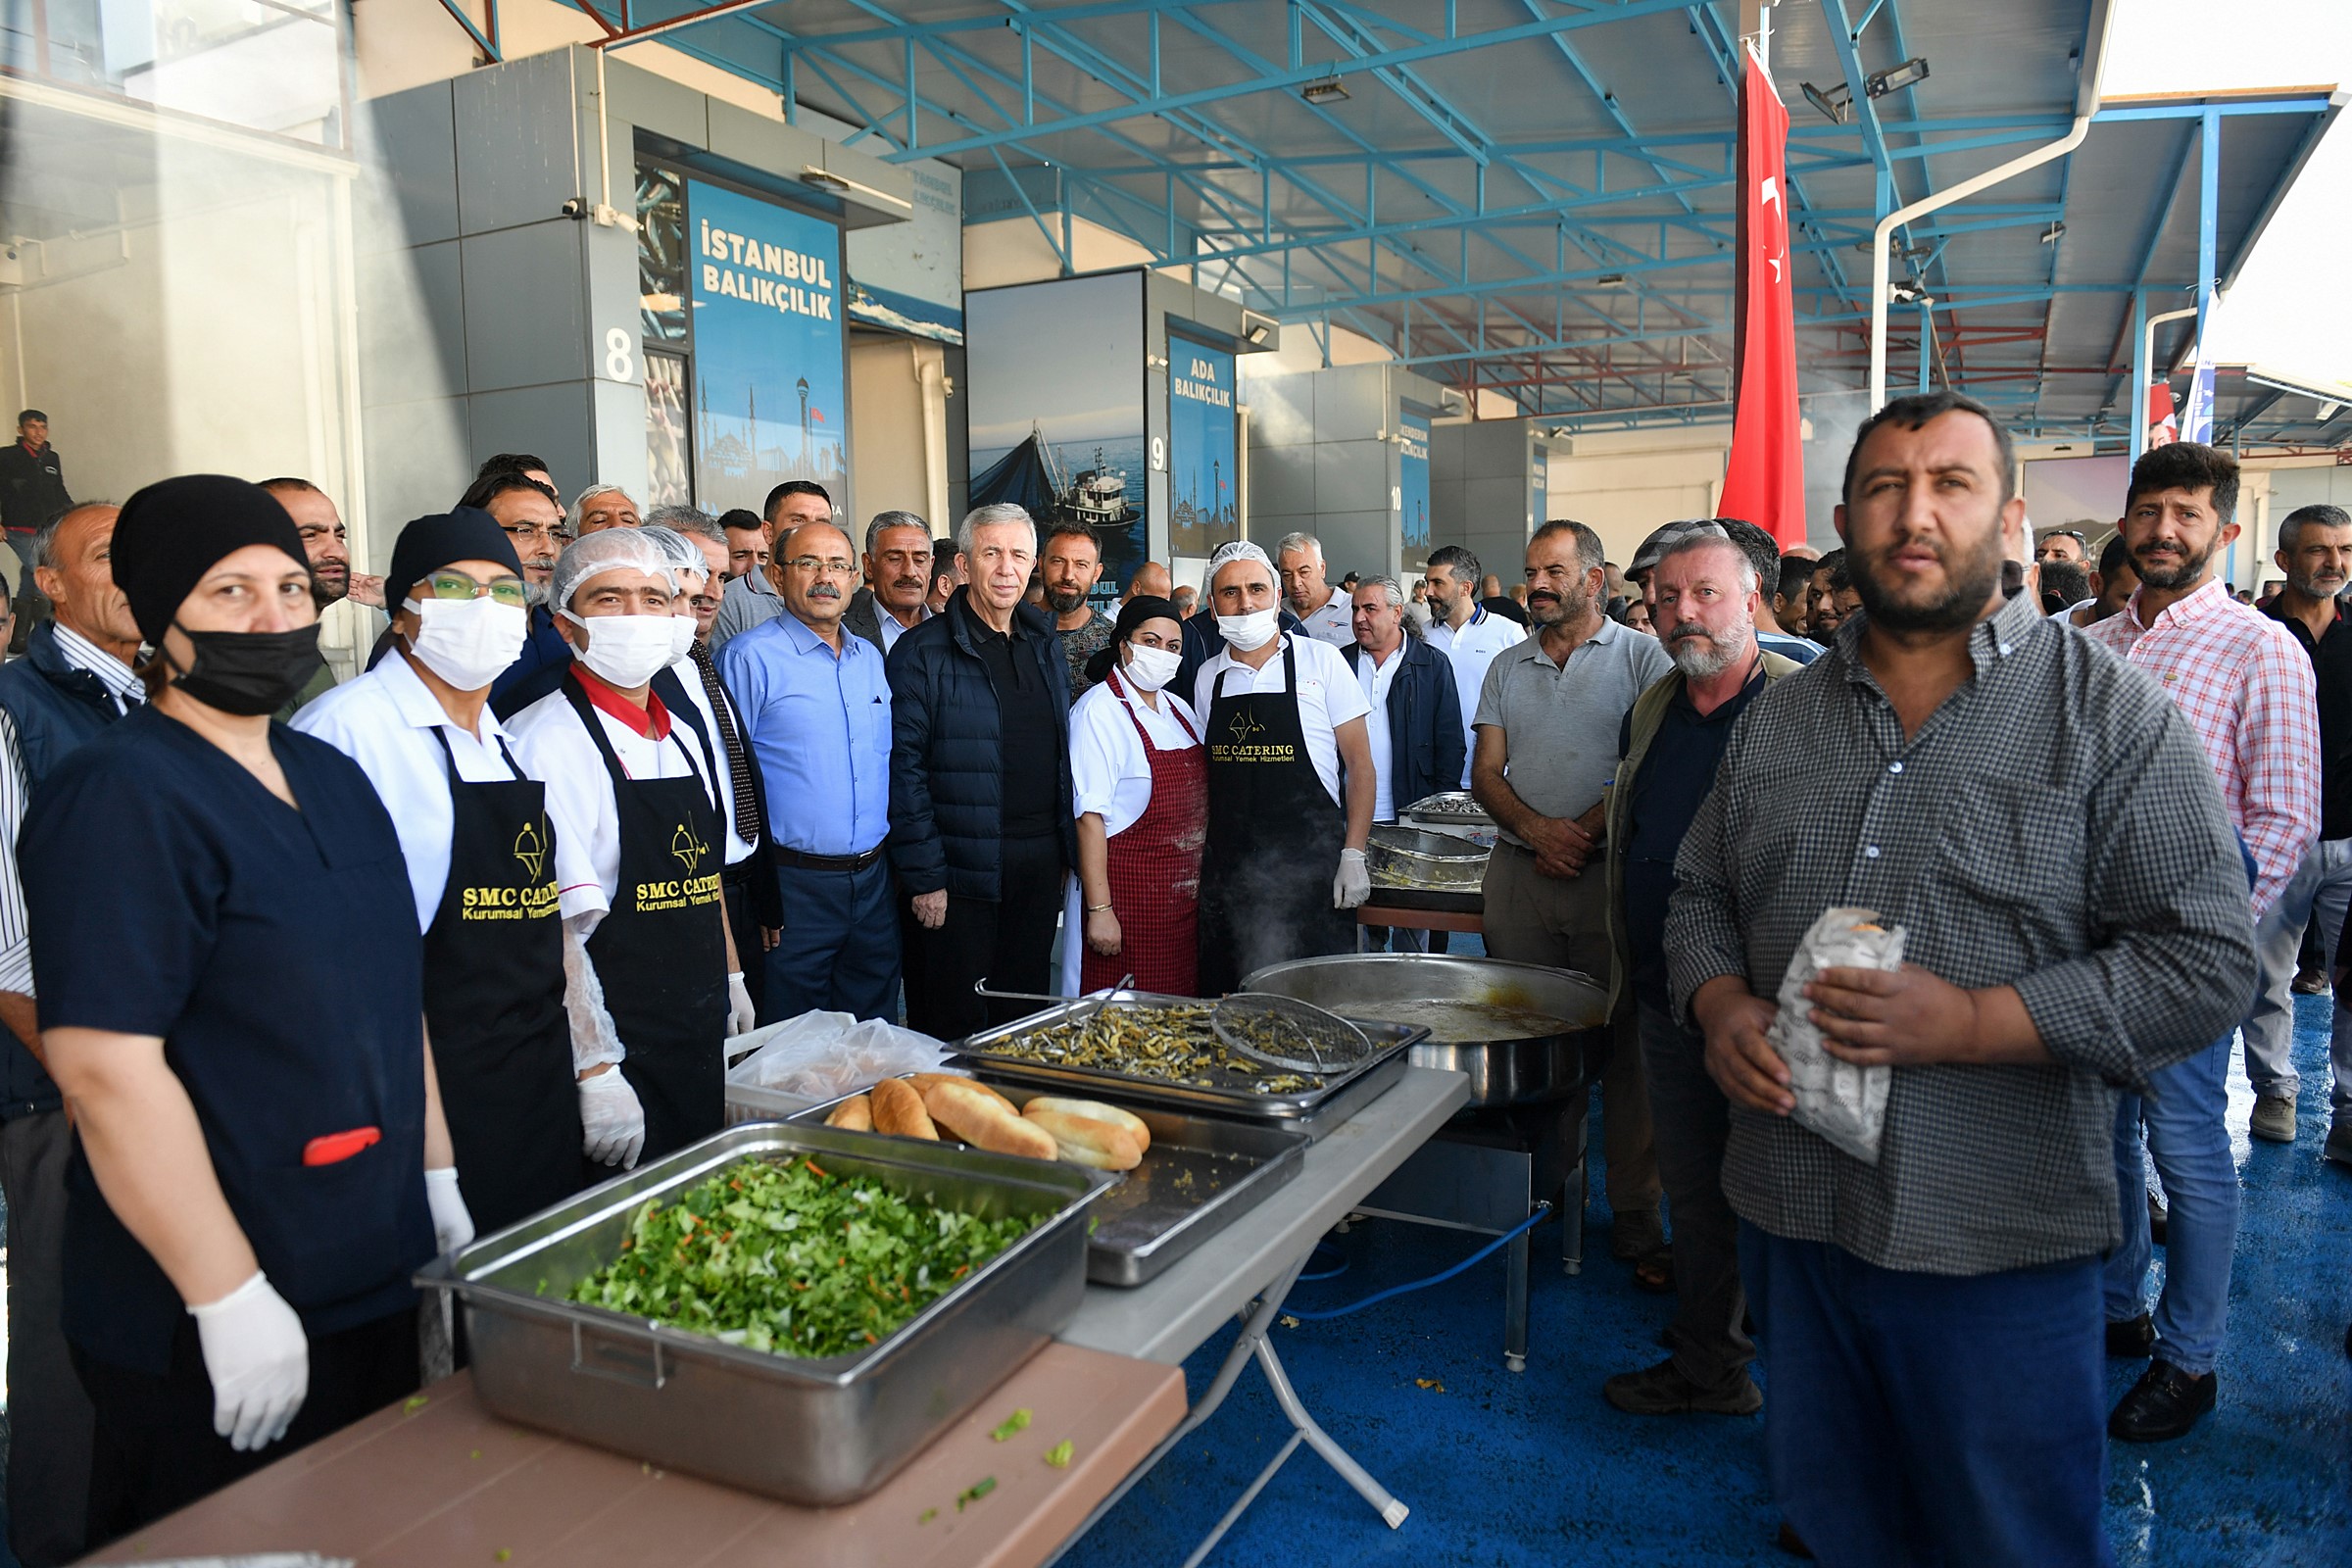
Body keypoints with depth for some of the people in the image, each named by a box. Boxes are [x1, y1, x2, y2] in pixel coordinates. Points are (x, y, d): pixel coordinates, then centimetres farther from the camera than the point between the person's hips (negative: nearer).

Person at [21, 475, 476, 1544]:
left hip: (384, 1283, 8)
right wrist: (231, 1298, -22)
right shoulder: (120, 797, -16)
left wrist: (438, 1179, 13)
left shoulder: (334, 779, 9)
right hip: (203, 1338, -8)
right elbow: (104, 1064, -23)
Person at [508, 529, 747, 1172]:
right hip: (622, 1063, -8)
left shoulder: (682, 739, 11)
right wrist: (596, 1069, -22)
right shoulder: (546, 740, -15)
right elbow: (553, 926, -20)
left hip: (707, 1047, 8)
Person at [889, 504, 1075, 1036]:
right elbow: (905, 768, -11)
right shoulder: (924, 651, -8)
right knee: (952, 1027, 4)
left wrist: (1063, 850, 10)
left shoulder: (1045, 645, 12)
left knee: (1024, 1020, 16)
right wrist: (924, 876, -15)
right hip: (961, 869, -5)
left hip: (1039, 866, 6)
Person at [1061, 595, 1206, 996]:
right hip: (1127, 896, -7)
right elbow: (1090, 815, -16)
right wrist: (1099, 909, -20)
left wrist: (1205, 883, 13)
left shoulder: (1180, 710, 13)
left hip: (1186, 898, 7)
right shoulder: (1098, 711, -10)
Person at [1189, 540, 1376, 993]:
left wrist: (1353, 855, -10)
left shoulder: (1320, 660, -2)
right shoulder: (1208, 677, 9)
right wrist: (1200, 854, 9)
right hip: (1228, 868, 3)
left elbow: (1359, 762, -2)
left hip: (1311, 867, -3)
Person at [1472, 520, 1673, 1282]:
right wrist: (1536, 828, -9)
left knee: (1624, 1042, -2)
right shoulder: (1507, 667, 14)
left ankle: (1635, 1215, 5)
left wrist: (1583, 832, -13)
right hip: (1517, 872, 4)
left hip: (1612, 873, -4)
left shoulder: (1640, 656, 1)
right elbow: (1485, 772, 9)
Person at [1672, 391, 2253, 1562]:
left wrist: (1972, 1022, -22)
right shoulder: (1779, 717, 7)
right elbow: (1700, 891, 14)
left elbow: (2203, 959, -11)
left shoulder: (2109, 715, -7)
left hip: (2001, 1247, -4)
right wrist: (1718, 1004, -7)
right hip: (1792, 1214, 4)